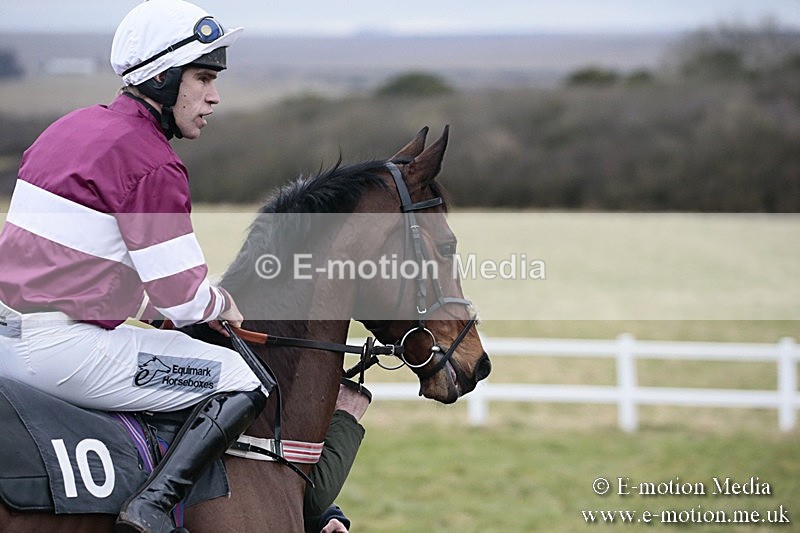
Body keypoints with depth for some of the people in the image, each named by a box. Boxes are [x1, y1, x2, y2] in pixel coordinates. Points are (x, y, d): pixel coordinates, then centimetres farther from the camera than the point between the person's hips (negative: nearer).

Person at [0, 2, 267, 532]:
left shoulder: (73, 127, 14)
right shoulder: (152, 163, -14)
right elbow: (181, 296, -13)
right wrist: (223, 306, 8)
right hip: (62, 347, -10)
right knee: (243, 382, -4)